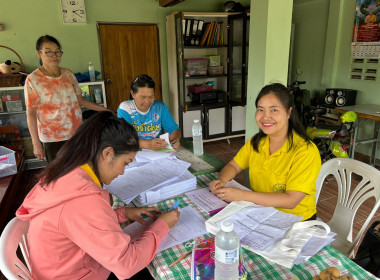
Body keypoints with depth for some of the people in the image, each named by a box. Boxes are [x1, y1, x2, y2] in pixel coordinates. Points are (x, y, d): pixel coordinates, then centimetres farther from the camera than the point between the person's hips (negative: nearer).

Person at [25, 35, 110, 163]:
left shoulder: (68, 74, 6)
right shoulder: (33, 80, -6)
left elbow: (80, 100, 13)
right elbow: (31, 114, -6)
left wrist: (104, 110, 8)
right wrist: (36, 143, -9)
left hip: (76, 132, 4)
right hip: (53, 138, -4)